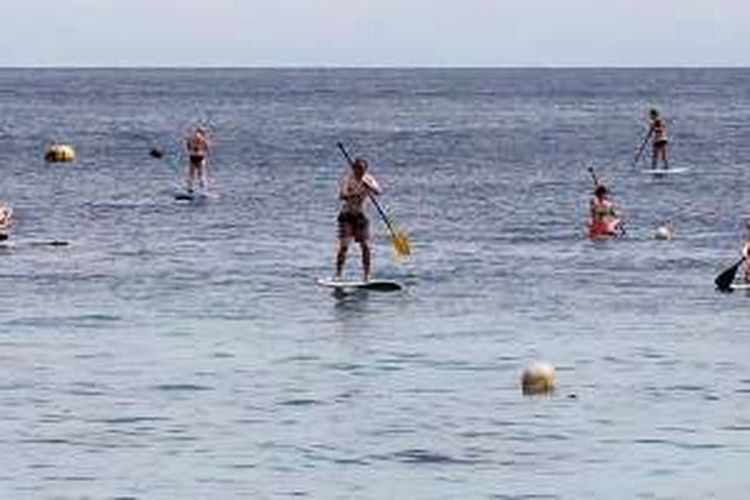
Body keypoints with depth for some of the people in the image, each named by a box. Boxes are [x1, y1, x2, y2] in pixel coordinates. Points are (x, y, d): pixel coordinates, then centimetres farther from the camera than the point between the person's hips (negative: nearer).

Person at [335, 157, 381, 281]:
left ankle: (367, 276, 6)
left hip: (361, 216, 4)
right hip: (347, 215, -4)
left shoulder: (368, 179, 0)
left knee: (366, 246, -3)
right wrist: (353, 194, -45)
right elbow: (341, 195, -27)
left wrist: (366, 185, -35)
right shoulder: (347, 179, -12)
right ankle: (338, 275, -11)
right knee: (344, 245, -14)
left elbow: (377, 191, -18)